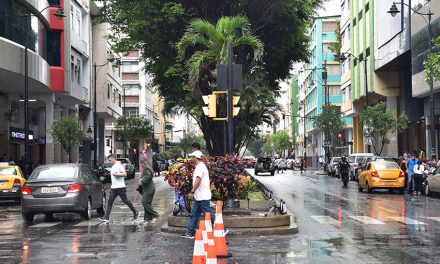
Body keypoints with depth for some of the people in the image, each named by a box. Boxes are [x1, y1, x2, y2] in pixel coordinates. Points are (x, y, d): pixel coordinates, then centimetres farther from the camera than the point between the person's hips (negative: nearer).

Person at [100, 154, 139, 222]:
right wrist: (111, 174, 13)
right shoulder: (113, 166, 15)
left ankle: (135, 212, 17)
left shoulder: (119, 165, -12)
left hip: (120, 187, -8)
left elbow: (125, 174, -20)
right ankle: (106, 217, -4)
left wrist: (116, 174, -20)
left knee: (125, 201, 1)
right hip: (113, 187, 8)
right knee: (110, 202, -1)